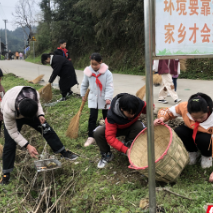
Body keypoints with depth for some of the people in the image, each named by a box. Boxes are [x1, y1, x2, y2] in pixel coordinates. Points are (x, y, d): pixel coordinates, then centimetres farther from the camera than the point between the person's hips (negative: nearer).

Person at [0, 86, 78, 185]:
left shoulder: (34, 94, -38)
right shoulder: (8, 111, -44)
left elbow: (37, 103, -9)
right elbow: (13, 132, -29)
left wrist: (40, 115, -26)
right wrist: (27, 146, -35)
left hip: (30, 112, 3)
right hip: (13, 118, -3)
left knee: (47, 130, -2)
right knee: (10, 144, -10)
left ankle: (64, 152, 16)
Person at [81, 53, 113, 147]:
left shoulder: (107, 73, -14)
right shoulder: (88, 72, -4)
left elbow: (109, 86, -17)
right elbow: (84, 84, 11)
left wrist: (108, 98, -26)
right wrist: (83, 94, 15)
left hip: (104, 99, -1)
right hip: (93, 99, 1)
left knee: (106, 117, 11)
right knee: (92, 117, -5)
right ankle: (90, 137, 1)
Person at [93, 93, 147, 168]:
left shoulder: (139, 104, -31)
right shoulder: (112, 116, -39)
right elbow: (110, 137, -37)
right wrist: (125, 150, -44)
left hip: (130, 127, 2)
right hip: (115, 128, -2)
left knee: (140, 126, -34)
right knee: (98, 132, -31)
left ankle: (128, 144, -4)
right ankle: (106, 155, -4)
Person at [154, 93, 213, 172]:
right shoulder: (184, 107, -28)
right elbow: (167, 112, -13)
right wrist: (162, 118, -39)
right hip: (192, 130, 3)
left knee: (203, 138, -37)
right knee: (178, 132, -28)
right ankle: (193, 152, 3)